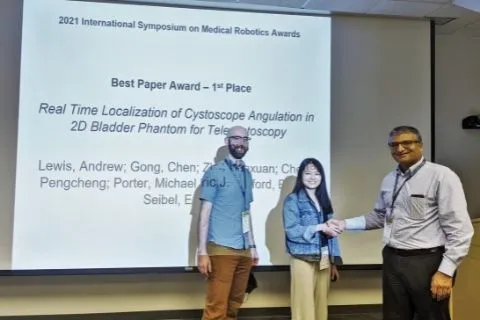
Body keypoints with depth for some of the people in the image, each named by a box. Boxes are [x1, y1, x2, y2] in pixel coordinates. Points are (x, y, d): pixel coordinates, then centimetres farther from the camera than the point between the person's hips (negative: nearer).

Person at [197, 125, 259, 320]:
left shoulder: (247, 174, 13)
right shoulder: (215, 172, -5)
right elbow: (205, 213, -7)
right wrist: (202, 251, -12)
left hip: (243, 250, 6)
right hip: (221, 249, -6)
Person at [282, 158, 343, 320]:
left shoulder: (324, 200, 13)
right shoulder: (293, 200, -5)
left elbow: (330, 233, 12)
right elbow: (291, 231, -14)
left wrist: (334, 262, 10)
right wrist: (319, 227, -17)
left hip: (324, 260, 6)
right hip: (303, 260, -5)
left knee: (321, 305, 10)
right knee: (305, 306, -2)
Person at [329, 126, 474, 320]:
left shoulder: (441, 176, -12)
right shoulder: (389, 180, 10)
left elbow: (459, 229, -15)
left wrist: (446, 270, -18)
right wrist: (345, 224, 11)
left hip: (427, 263, -6)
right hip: (393, 260, 7)